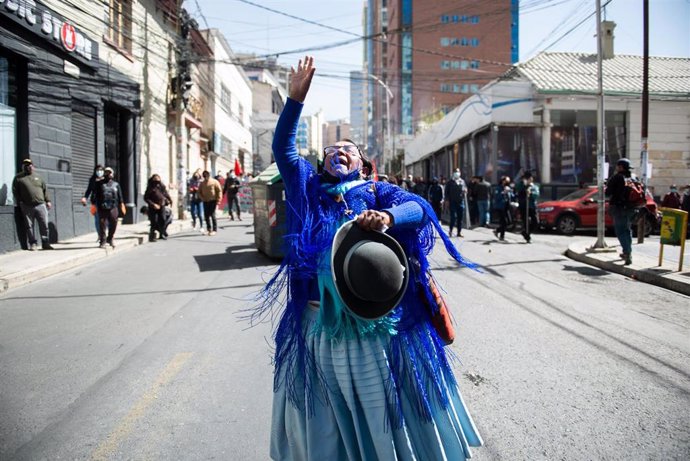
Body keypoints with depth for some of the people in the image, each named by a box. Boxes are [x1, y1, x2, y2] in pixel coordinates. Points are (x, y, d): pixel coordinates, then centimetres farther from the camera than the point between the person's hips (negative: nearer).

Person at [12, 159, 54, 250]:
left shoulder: (38, 177, 16)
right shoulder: (18, 178, 7)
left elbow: (45, 189, 16)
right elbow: (15, 191, 5)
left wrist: (48, 201, 9)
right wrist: (19, 204, -3)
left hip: (40, 205, 2)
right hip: (27, 207, -2)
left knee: (44, 225, -1)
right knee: (29, 226, 2)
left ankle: (45, 243, 7)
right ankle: (33, 244, 10)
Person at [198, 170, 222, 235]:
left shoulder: (214, 182, -2)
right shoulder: (202, 183, 11)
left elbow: (219, 191, -5)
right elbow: (199, 192, 18)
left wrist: (218, 201, -11)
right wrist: (202, 198, 1)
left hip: (213, 201, -5)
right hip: (205, 201, 5)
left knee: (212, 215, -9)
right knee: (206, 215, 4)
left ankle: (215, 230, -3)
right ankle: (209, 229, 15)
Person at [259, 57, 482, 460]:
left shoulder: (379, 192, 8)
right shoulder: (309, 190, 15)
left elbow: (420, 207, -10)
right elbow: (283, 148, 6)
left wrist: (388, 218, -31)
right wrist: (296, 98, -4)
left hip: (376, 324, -2)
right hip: (318, 323, 2)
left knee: (386, 410, 11)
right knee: (323, 422, 14)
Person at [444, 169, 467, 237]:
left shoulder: (462, 181, 15)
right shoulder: (450, 182, 5)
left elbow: (465, 189, 20)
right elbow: (446, 192, 3)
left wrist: (465, 191, -4)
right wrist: (447, 200, -6)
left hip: (461, 201, 4)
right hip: (452, 202, -4)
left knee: (460, 217, 4)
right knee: (453, 216, -12)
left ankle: (459, 232, 10)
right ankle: (450, 230, 5)